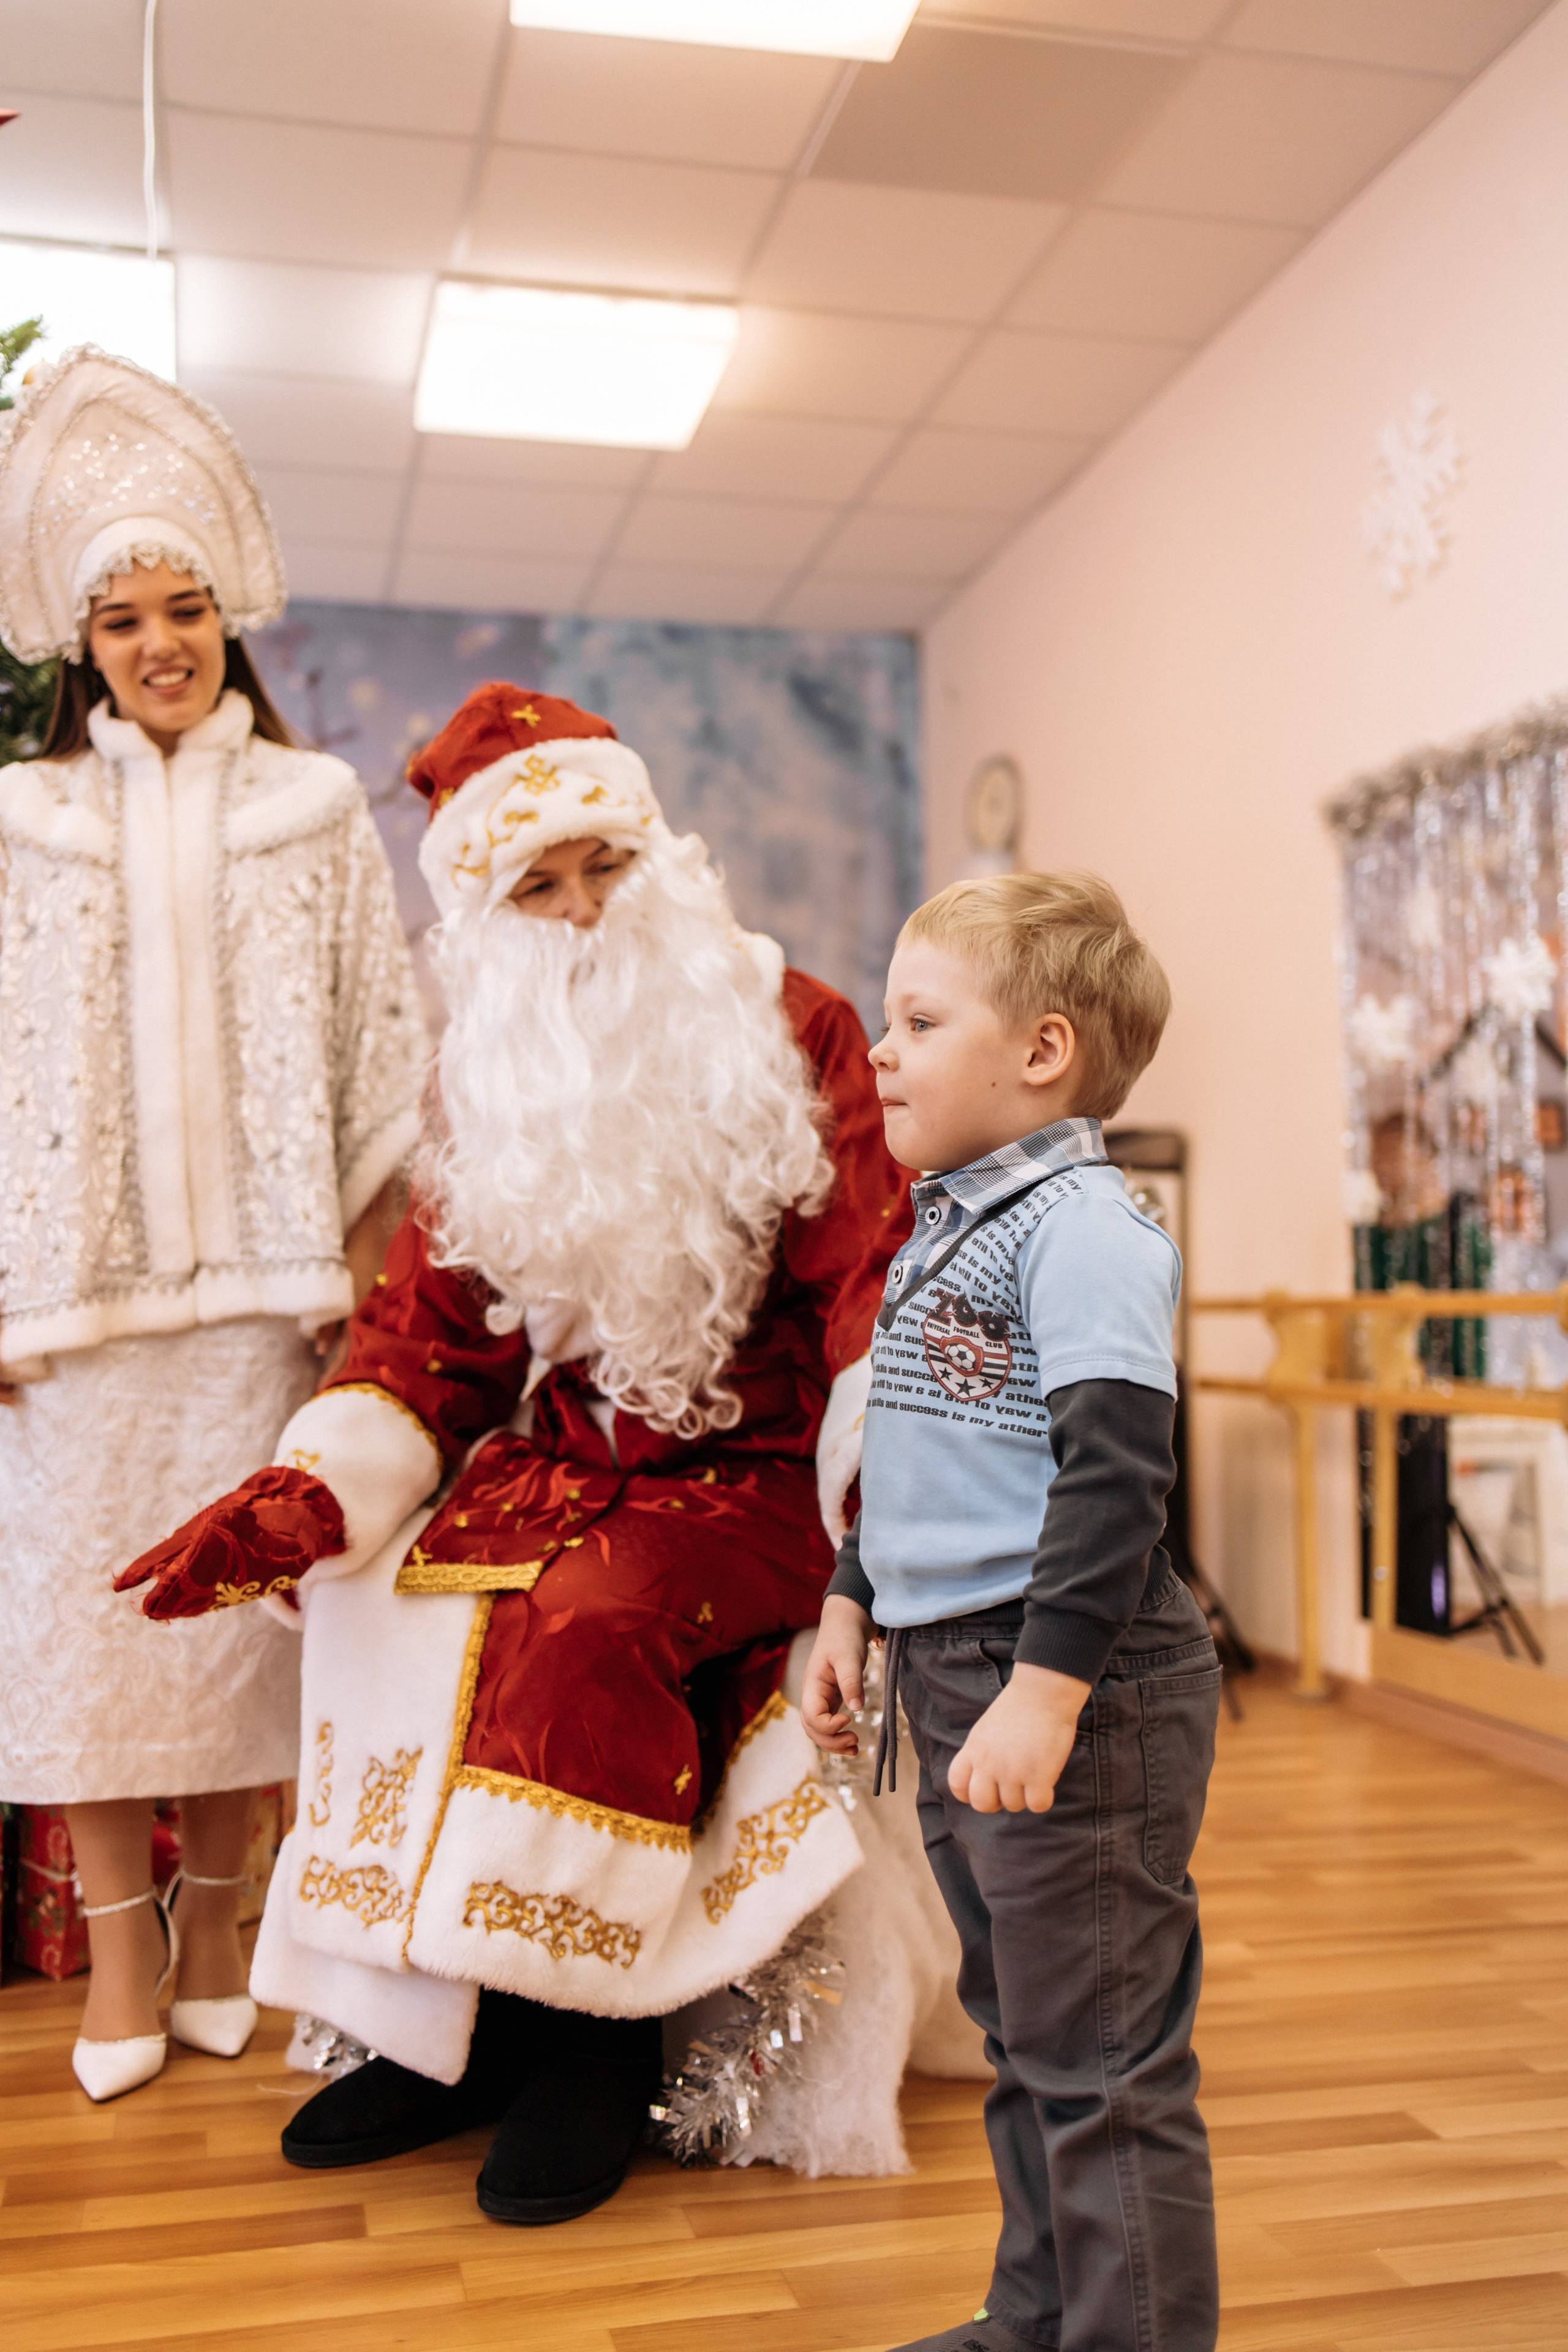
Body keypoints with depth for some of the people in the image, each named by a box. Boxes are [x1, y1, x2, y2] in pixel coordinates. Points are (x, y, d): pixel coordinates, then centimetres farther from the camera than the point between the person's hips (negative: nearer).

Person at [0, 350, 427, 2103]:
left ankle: (210, 1925, 22)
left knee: (237, 1595, 5)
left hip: (253, 1285, 0)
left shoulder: (313, 810, 7)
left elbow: (382, 1045, 4)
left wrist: (365, 1259, -2)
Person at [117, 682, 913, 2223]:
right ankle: (445, 2021, -5)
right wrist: (302, 1495, -10)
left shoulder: (794, 1033, -2)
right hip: (554, 1466, 5)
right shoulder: (489, 1095, 11)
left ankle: (595, 2035, -11)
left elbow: (867, 1285, -9)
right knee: (391, 1612, -20)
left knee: (593, 1619, -30)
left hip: (750, 1476, -4)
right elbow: (426, 1335, 6)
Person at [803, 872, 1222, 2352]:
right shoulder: (944, 1226, 13)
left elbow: (1114, 1477, -24)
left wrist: (1045, 1689, -28)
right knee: (1019, 2036, 22)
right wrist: (852, 1605, 21)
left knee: (1100, 2062, 3)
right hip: (955, 1676, 10)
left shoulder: (1081, 1227, -17)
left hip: (1076, 1692, -10)